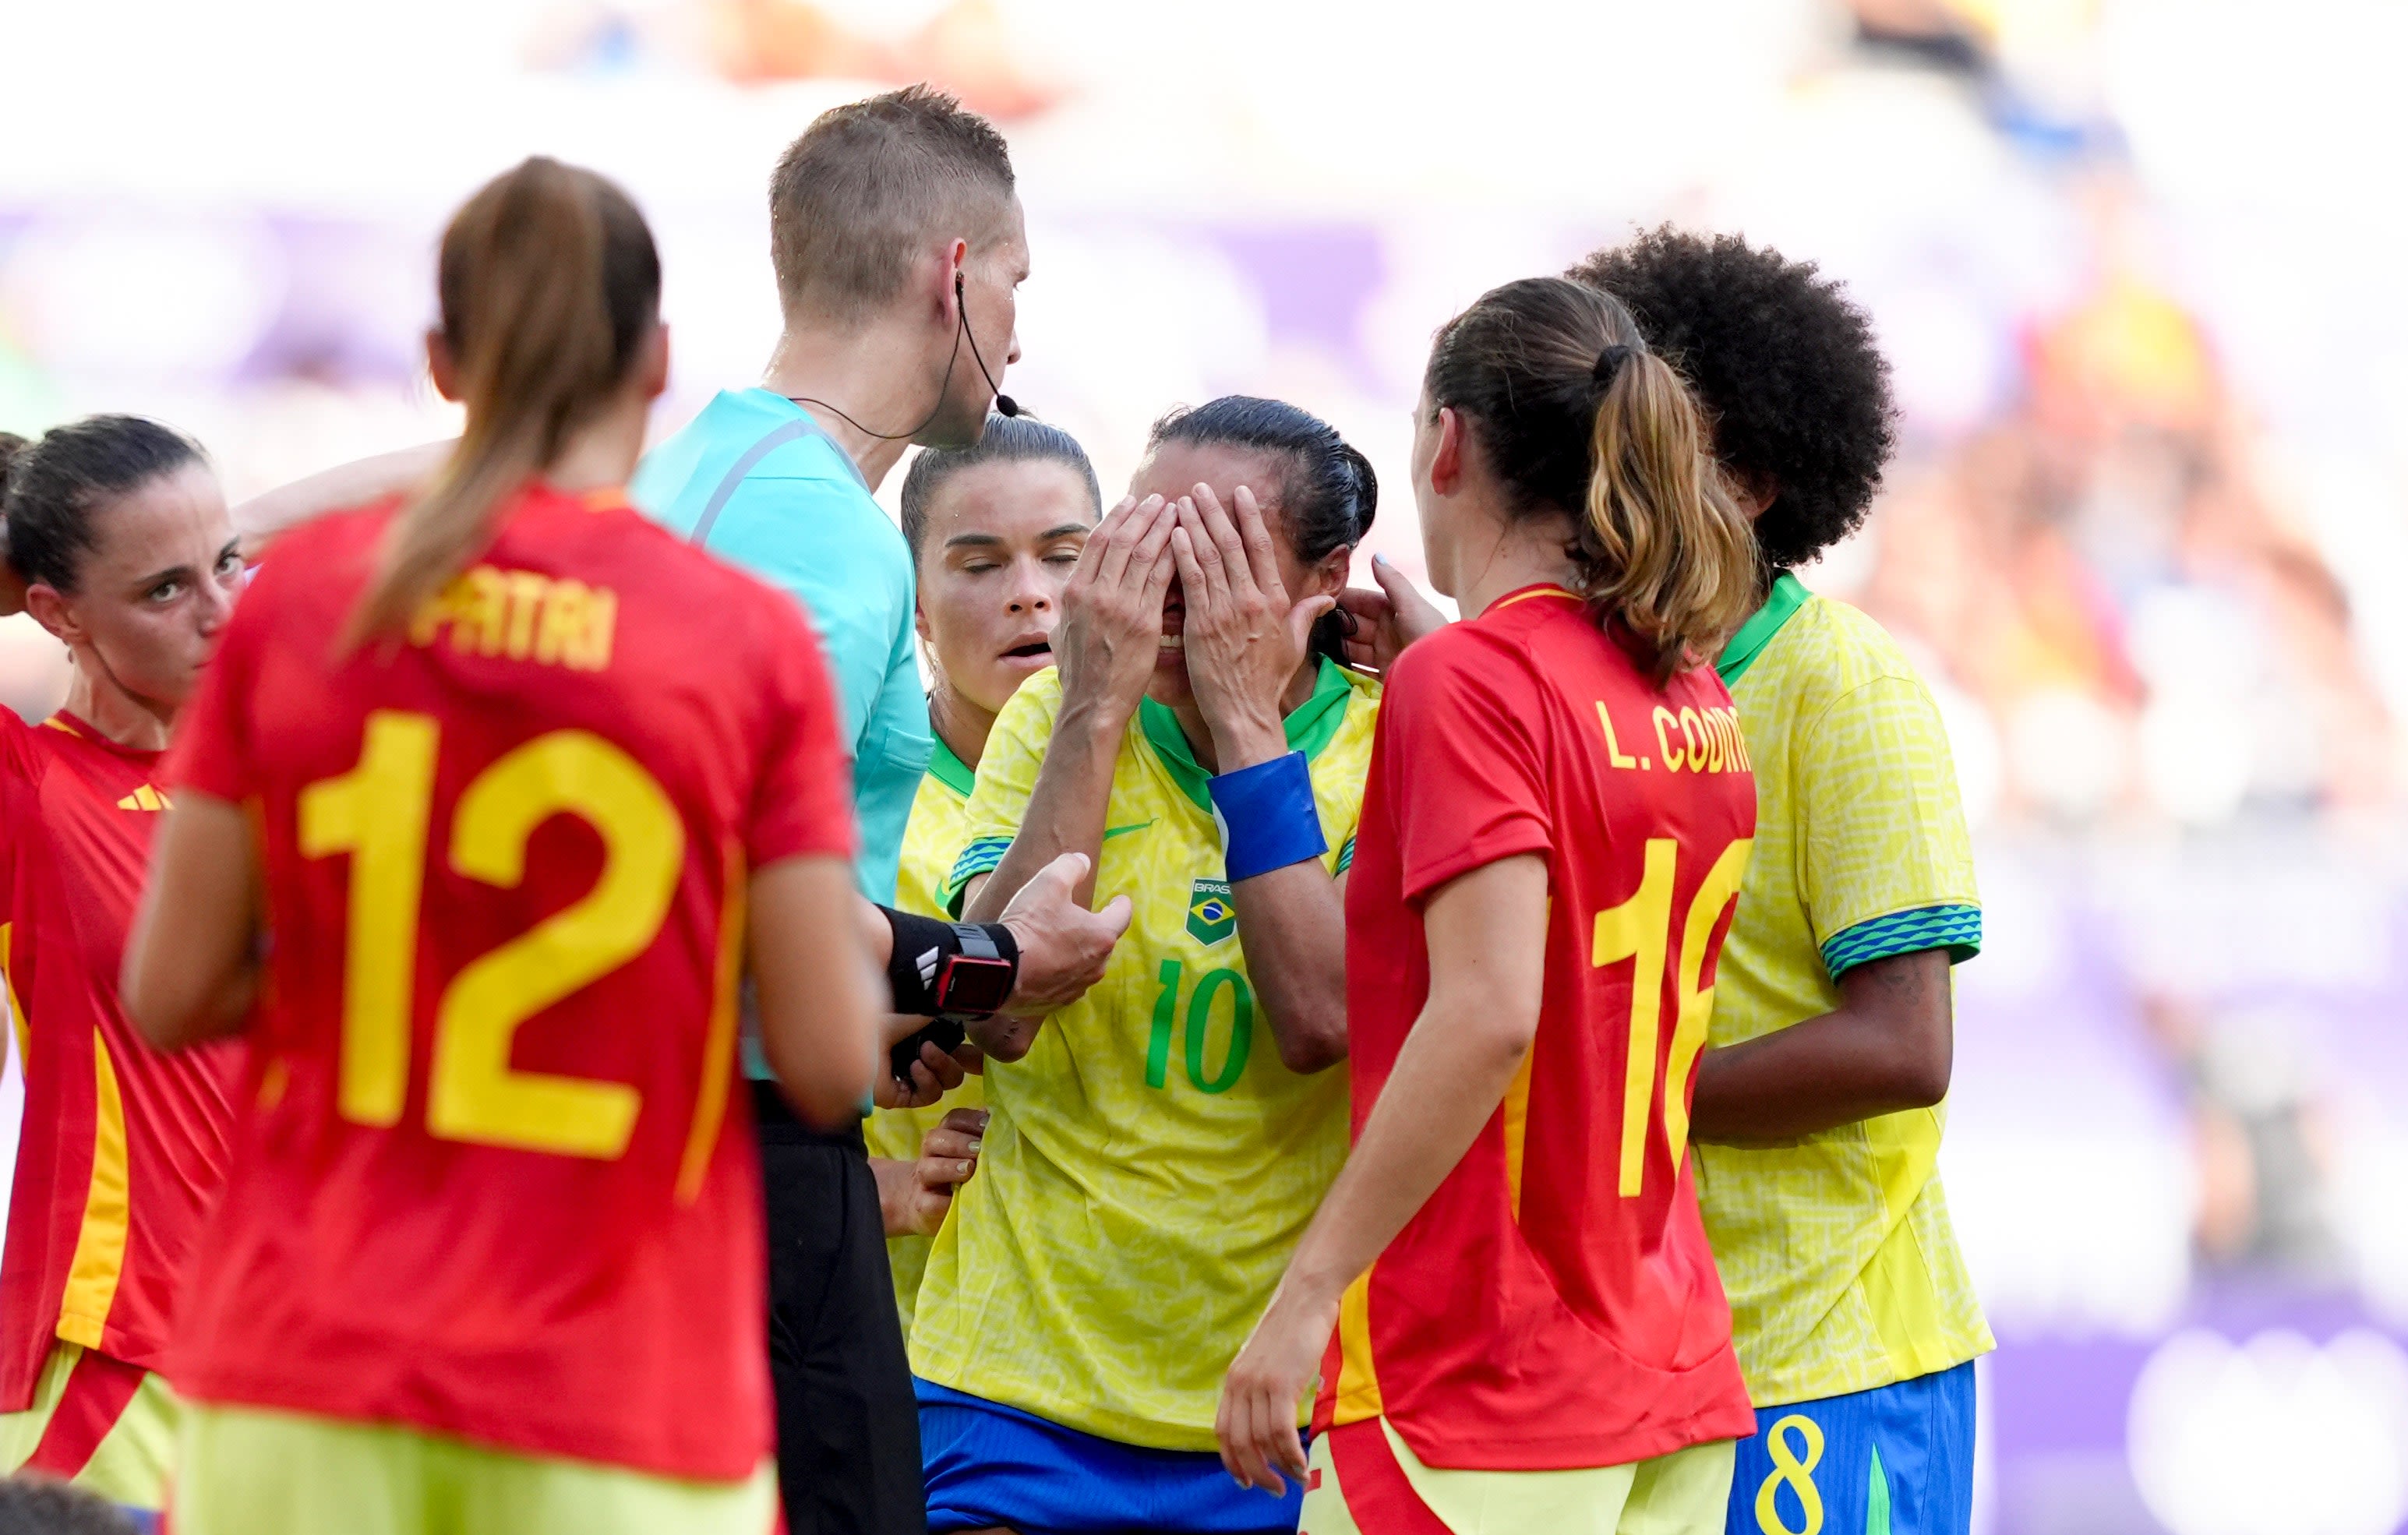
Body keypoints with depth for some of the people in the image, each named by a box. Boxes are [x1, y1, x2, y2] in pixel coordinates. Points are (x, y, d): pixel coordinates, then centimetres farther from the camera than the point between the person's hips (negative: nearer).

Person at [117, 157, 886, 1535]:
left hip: (309, 1377, 2)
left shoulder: (298, 593, 1)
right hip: (620, 1411, -2)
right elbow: (832, 1066, -6)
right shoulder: (753, 644, -5)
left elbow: (172, 995, 3)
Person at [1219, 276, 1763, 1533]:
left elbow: (1488, 1014, -20)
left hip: (1480, 1378, -8)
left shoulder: (1466, 683, -11)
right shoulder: (1695, 708, 12)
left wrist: (1308, 1291, -18)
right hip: (1674, 1374, 8)